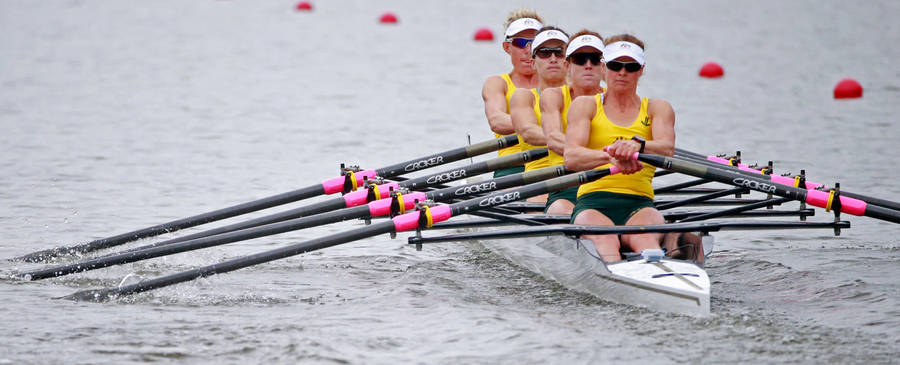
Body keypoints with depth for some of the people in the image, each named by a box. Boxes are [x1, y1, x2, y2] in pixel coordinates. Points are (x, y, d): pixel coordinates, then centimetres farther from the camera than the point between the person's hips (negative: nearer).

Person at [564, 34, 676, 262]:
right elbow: (571, 158, -5)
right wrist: (611, 156, -27)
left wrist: (638, 145, -30)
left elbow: (667, 149, -5)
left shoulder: (658, 109, 18)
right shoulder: (585, 106, 14)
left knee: (645, 236, -36)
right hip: (592, 202, -1)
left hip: (639, 204, 1)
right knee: (604, 239, -38)